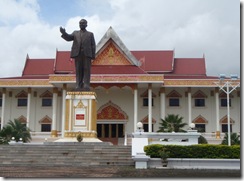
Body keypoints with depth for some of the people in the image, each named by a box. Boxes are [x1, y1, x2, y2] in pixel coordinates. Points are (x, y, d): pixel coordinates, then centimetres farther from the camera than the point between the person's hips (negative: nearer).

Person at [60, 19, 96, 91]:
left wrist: (93, 55, -4)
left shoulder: (90, 34, 18)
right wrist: (64, 33, -15)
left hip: (87, 54, -1)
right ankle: (79, 86, -4)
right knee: (79, 70, -2)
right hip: (78, 54, 2)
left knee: (86, 70, -8)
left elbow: (93, 45, 9)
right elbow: (68, 38, 6)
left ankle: (86, 86, -11)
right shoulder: (75, 33, 23)